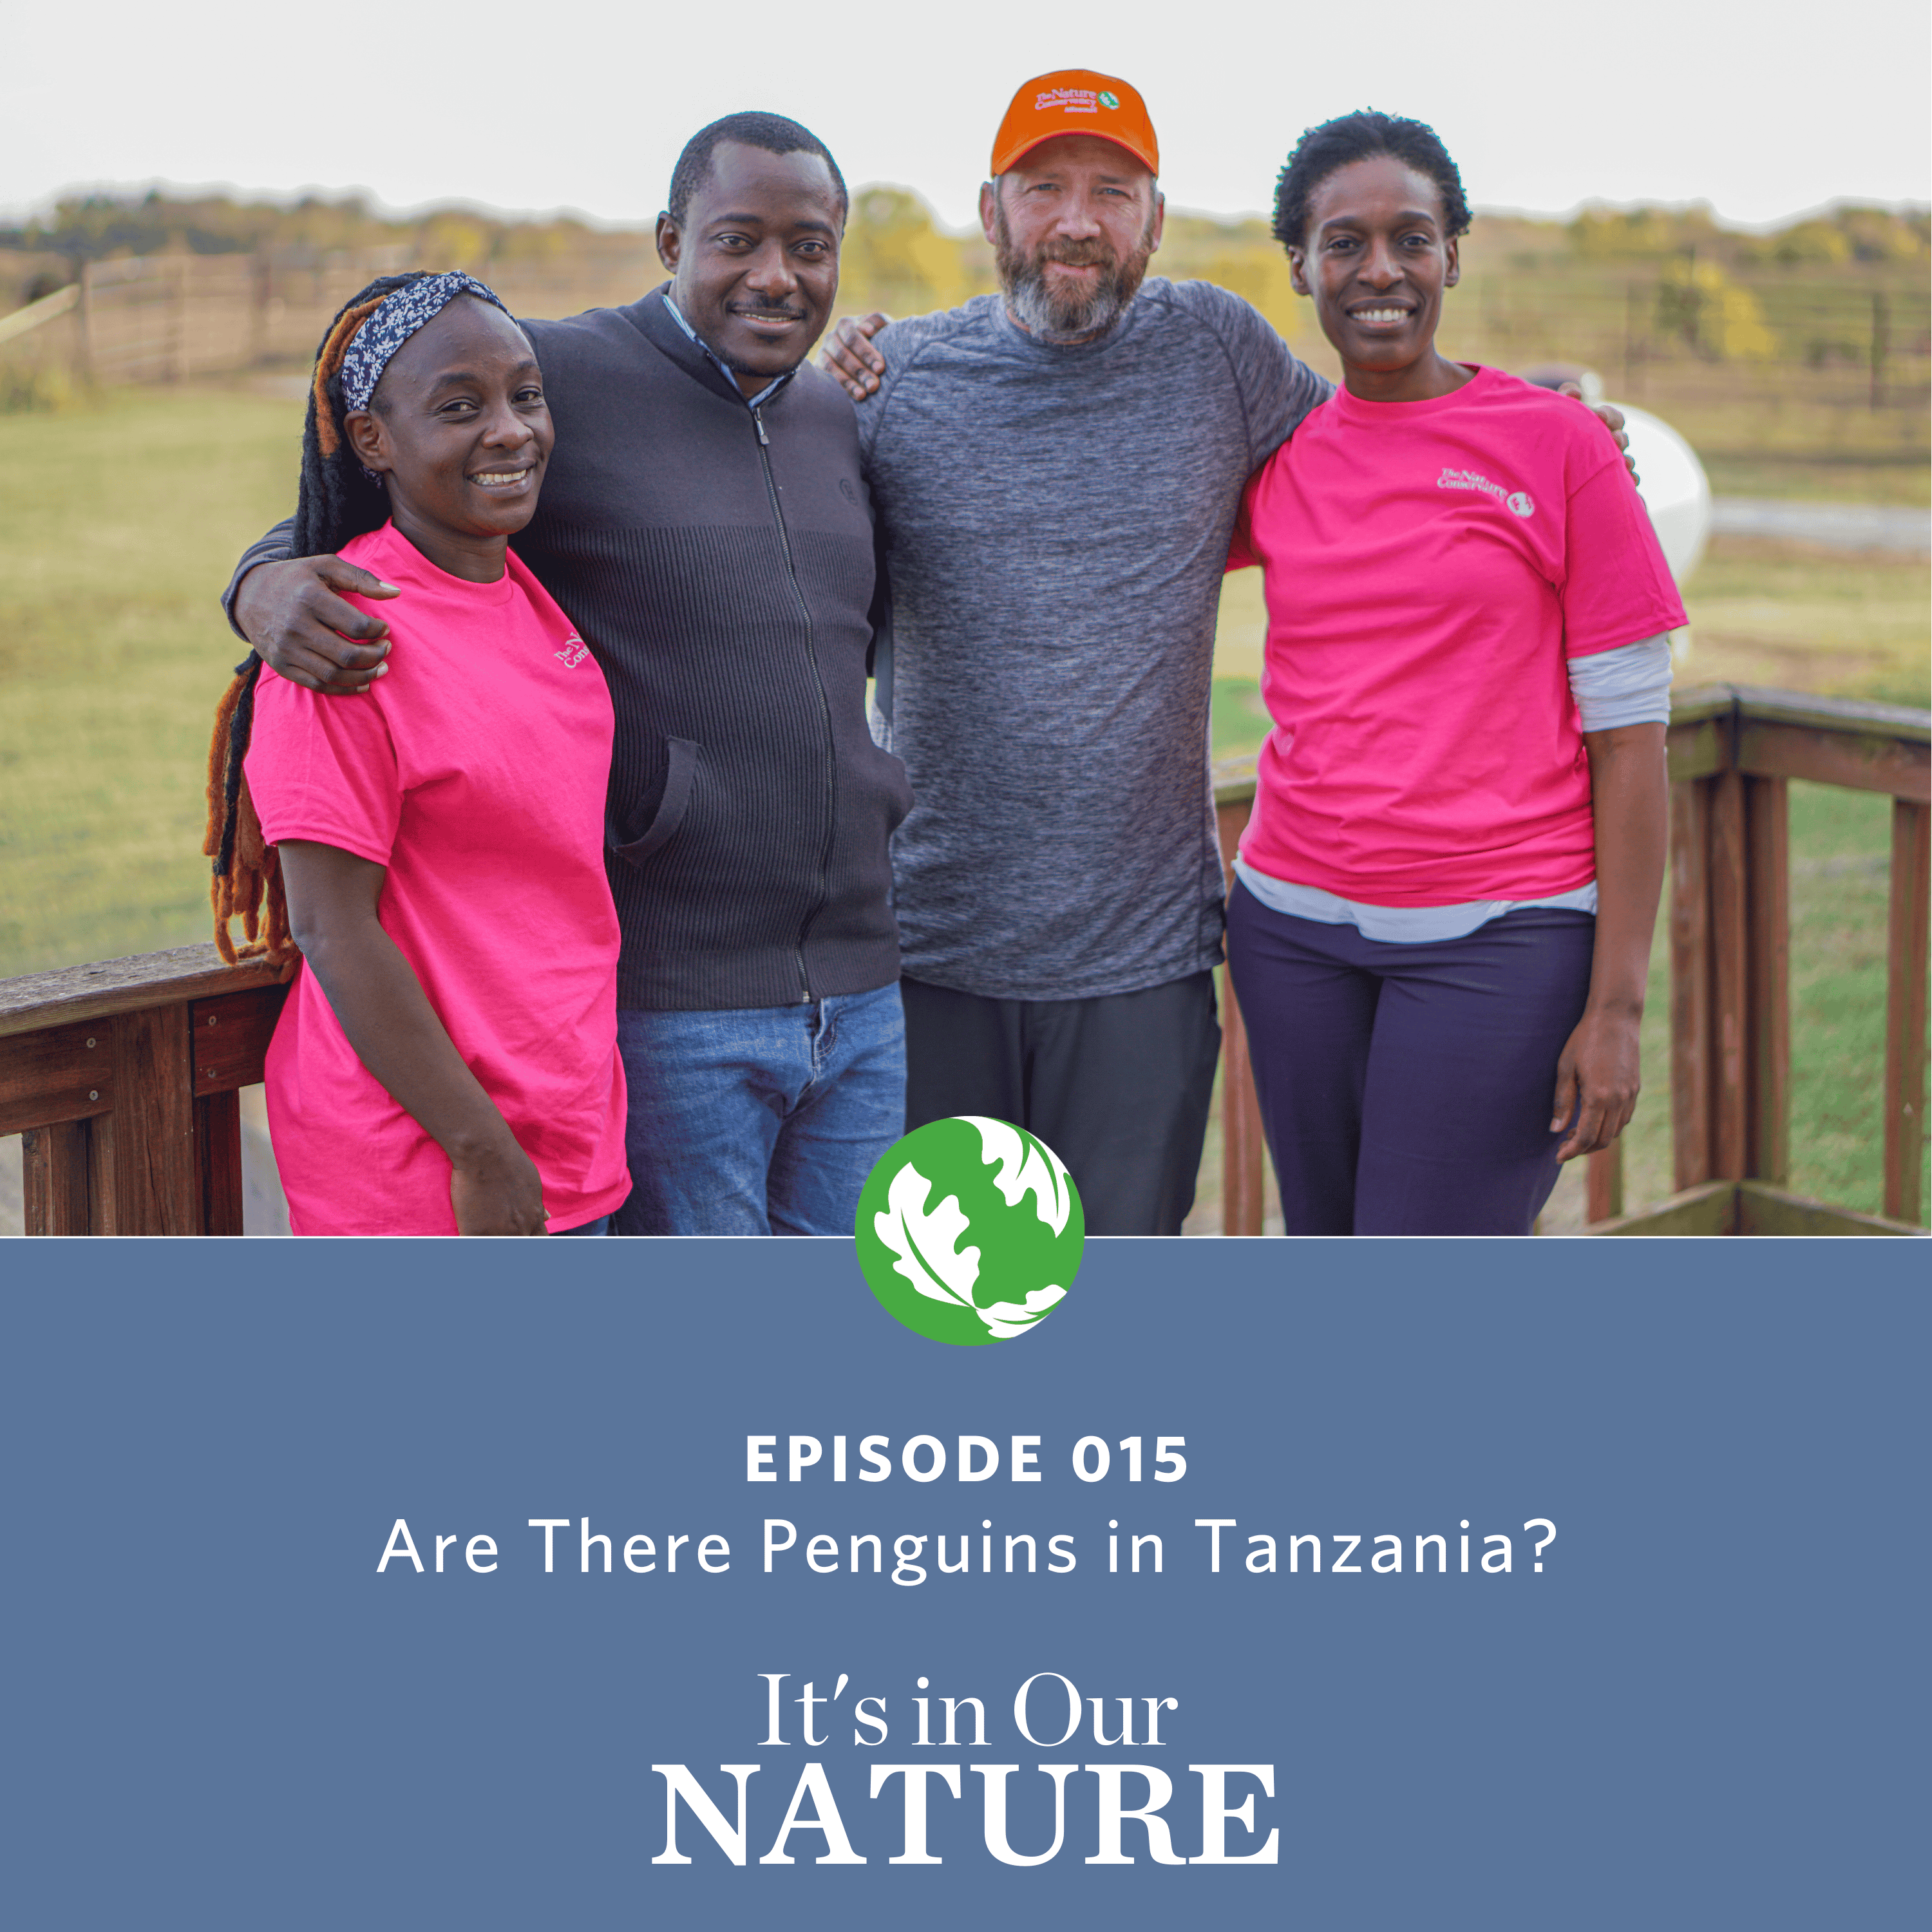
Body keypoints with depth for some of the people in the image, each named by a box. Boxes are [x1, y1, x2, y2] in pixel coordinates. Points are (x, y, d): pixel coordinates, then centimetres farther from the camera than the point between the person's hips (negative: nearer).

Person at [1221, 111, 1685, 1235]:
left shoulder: (1557, 444, -2)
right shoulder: (1271, 458, 8)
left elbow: (1630, 732, -3)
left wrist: (1616, 1002, -9)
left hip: (1498, 934, -4)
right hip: (1296, 928, 4)